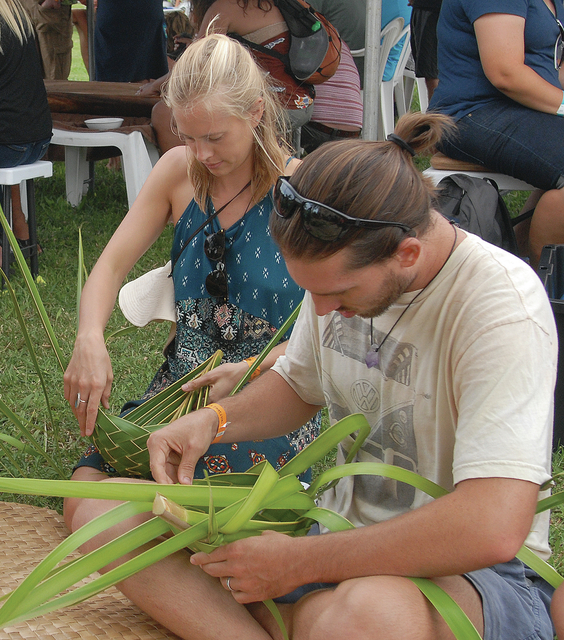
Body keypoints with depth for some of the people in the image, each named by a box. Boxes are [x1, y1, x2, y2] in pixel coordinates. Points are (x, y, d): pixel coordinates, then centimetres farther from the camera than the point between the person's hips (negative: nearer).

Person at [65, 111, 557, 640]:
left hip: (472, 569, -8)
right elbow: (298, 386, 20)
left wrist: (297, 563, -25)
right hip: (343, 529, 8)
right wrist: (213, 420, -2)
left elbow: (491, 529, -33)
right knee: (103, 512, -8)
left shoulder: (500, 308, -24)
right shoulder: (342, 269, 0)